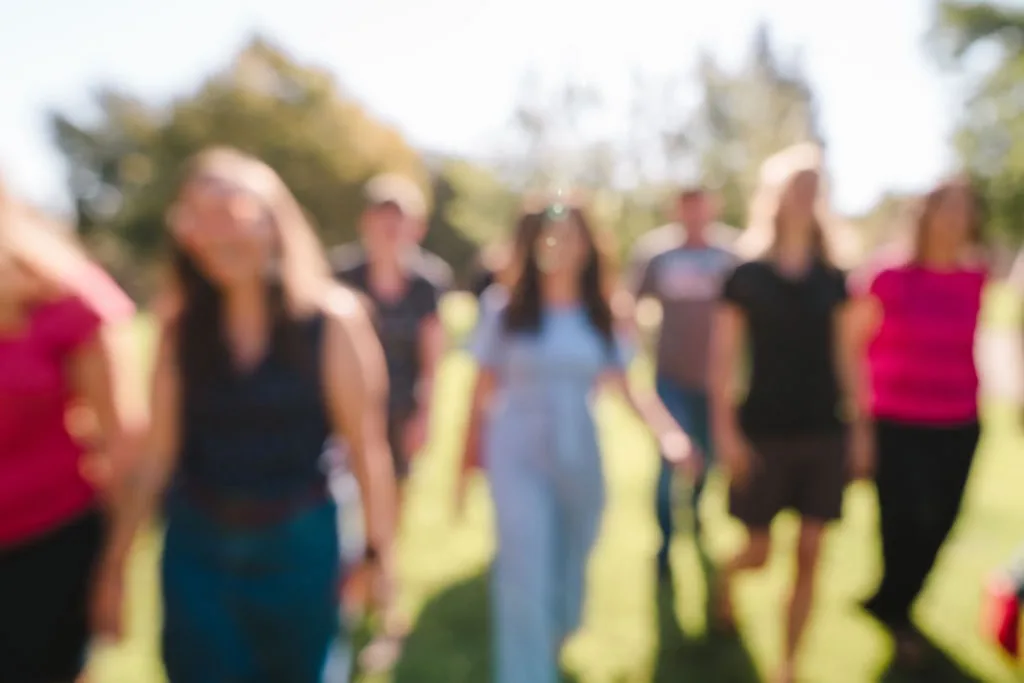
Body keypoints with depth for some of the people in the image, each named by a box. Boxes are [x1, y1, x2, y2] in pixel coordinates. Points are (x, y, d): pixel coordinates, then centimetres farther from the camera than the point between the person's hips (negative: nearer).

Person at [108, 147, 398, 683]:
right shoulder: (180, 324, -1)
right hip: (195, 548, 2)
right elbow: (159, 450, 1)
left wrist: (379, 551, -6)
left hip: (299, 546, -2)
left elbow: (365, 444, -8)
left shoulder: (331, 318, -11)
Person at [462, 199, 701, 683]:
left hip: (580, 459, 3)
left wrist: (671, 435, -17)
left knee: (570, 572, 19)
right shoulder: (506, 314, -5)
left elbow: (627, 387, -1)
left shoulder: (602, 319, 2)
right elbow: (484, 391, -1)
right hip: (519, 458, -3)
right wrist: (469, 460, 0)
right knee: (525, 578, -8)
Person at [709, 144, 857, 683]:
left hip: (824, 432, 3)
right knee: (758, 552, 7)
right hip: (764, 431, -3)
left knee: (809, 554, 4)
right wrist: (725, 430, -13)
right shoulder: (746, 275, -5)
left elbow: (844, 356, 10)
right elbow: (724, 359, -7)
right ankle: (725, 577, 42)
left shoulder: (832, 279, 6)